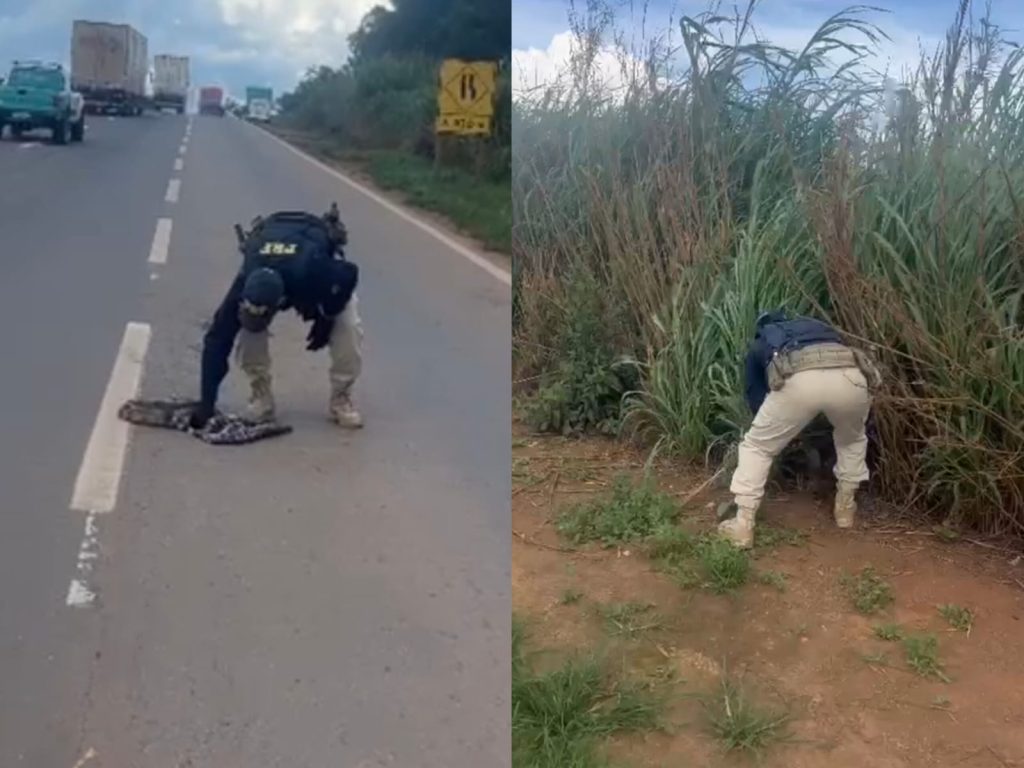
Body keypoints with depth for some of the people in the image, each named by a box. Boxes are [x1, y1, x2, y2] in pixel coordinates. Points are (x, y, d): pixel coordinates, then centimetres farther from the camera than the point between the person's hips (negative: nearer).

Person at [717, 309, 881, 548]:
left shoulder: (759, 344, 38)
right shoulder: (818, 326, 45)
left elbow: (754, 396, 38)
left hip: (799, 380, -3)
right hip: (849, 375, 3)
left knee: (756, 446, 19)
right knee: (852, 439, 36)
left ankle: (742, 526, 15)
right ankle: (845, 507, 41)